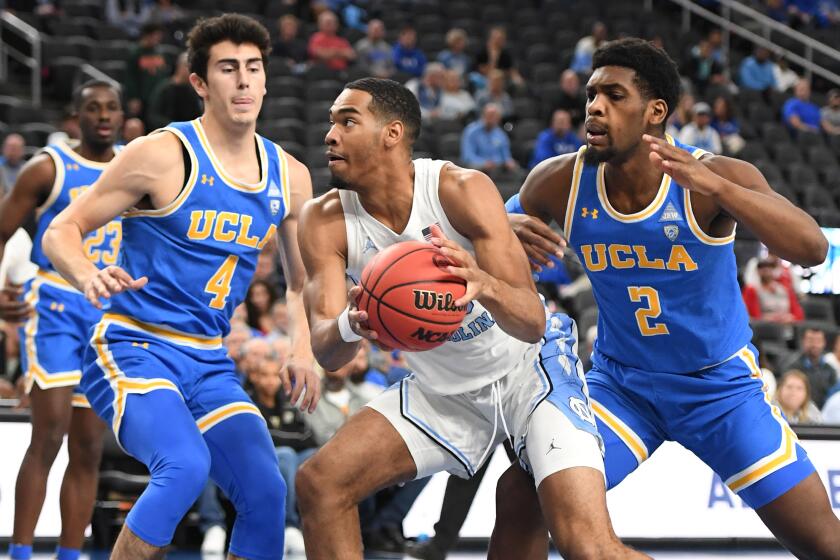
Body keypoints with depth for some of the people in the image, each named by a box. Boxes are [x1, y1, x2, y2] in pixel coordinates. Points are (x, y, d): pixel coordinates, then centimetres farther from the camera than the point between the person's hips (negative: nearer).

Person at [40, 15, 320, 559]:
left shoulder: (289, 177, 8)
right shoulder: (163, 155, -10)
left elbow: (301, 281, 23)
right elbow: (60, 232, -7)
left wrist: (304, 352, 5)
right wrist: (89, 276, -29)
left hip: (210, 364, 6)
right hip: (132, 349, -6)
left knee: (266, 490, -12)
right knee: (185, 464, -31)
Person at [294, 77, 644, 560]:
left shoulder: (463, 190, -26)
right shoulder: (326, 222, -14)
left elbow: (532, 323, -30)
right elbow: (327, 353, -21)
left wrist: (484, 285, -53)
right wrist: (350, 327, -46)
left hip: (531, 369, -5)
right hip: (444, 390, 5)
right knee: (320, 482, -9)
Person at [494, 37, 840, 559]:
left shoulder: (716, 177, -24)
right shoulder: (562, 181, -14)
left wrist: (713, 186, -51)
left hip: (723, 384, -2)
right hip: (621, 384, 2)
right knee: (522, 494, -18)